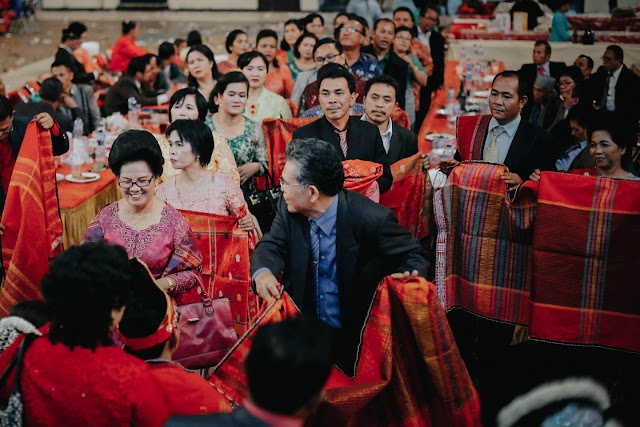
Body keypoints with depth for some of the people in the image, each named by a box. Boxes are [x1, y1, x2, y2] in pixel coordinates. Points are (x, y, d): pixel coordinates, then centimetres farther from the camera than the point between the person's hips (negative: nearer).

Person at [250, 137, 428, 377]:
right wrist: (263, 273, -25)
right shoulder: (289, 209, -3)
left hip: (355, 339, -4)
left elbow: (413, 256, -8)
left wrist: (409, 278, -32)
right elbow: (271, 246, 0)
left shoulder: (372, 220, -19)